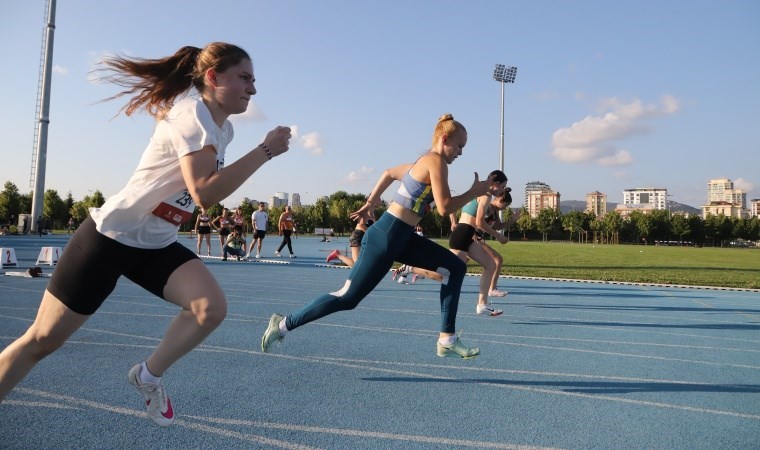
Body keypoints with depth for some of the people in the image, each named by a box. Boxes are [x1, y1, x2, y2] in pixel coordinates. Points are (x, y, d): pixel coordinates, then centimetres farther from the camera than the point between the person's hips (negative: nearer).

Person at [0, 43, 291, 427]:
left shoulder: (223, 128, 6)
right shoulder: (193, 114, -21)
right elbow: (205, 193, -33)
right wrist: (265, 150, -29)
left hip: (157, 245, 7)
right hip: (111, 236, -7)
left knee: (212, 307, -15)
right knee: (42, 341, 3)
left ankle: (148, 377, 8)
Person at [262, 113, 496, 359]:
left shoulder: (423, 161, 16)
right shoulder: (436, 161, -12)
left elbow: (389, 173, 29)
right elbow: (445, 207, -20)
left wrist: (371, 203, 30)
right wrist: (473, 193, -8)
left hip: (402, 237, 10)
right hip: (386, 238, -10)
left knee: (455, 267, 7)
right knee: (348, 297, -3)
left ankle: (447, 340, 11)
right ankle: (284, 324, 11)